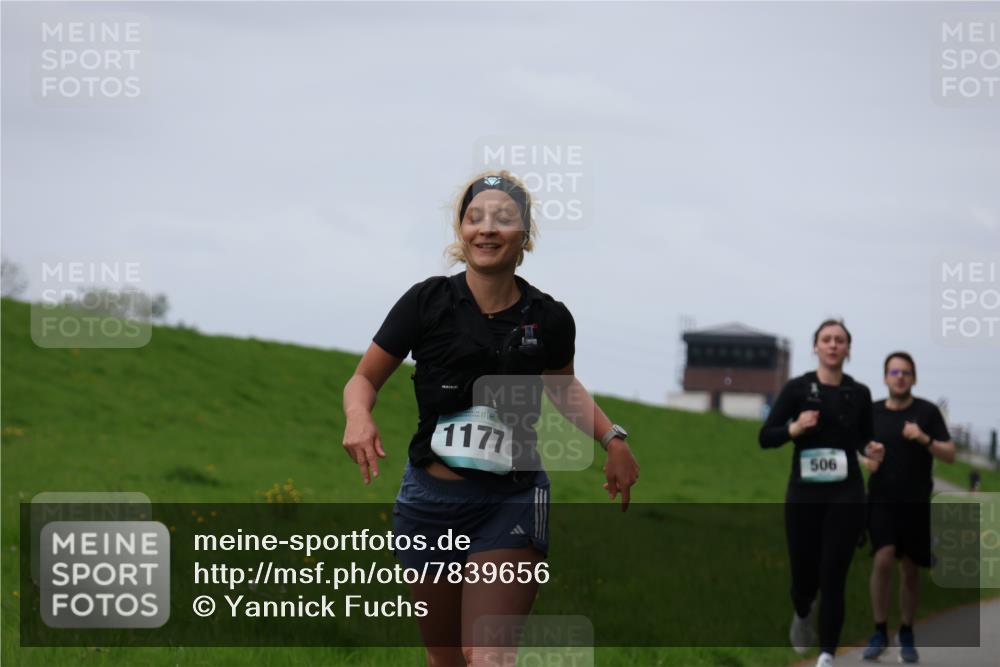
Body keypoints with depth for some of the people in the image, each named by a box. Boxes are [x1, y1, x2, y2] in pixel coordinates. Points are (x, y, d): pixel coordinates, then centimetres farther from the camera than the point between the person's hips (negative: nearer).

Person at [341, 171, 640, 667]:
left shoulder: (549, 319, -1)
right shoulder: (428, 303, -5)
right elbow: (365, 377, 3)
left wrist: (613, 438, 6)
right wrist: (358, 414, -20)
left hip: (512, 505, -1)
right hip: (430, 500, 1)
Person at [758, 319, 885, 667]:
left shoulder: (859, 393, 4)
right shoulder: (797, 388, -3)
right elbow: (766, 438, -3)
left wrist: (871, 449, -4)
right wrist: (795, 428, -21)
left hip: (846, 495, 1)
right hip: (804, 493, -1)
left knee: (833, 575, -6)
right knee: (804, 571, 7)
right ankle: (802, 615, 43)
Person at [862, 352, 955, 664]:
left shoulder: (927, 412, -1)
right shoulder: (872, 413, 3)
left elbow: (950, 455, -5)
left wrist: (924, 439, -20)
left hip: (916, 503, 0)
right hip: (881, 501, 0)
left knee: (910, 570, 8)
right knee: (883, 559, -19)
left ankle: (906, 635, 24)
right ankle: (880, 632, -7)